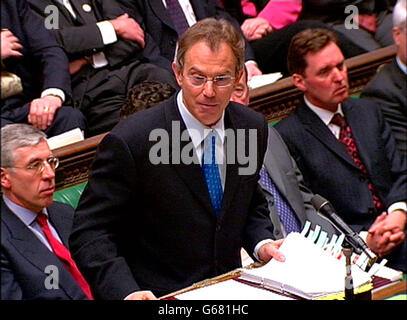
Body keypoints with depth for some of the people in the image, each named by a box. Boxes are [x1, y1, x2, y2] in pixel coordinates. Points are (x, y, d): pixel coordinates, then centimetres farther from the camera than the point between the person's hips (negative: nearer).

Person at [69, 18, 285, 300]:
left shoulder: (253, 127, 2)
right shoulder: (129, 142, -17)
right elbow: (90, 234, -15)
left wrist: (261, 244, -2)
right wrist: (128, 293, -30)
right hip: (156, 296, -4)